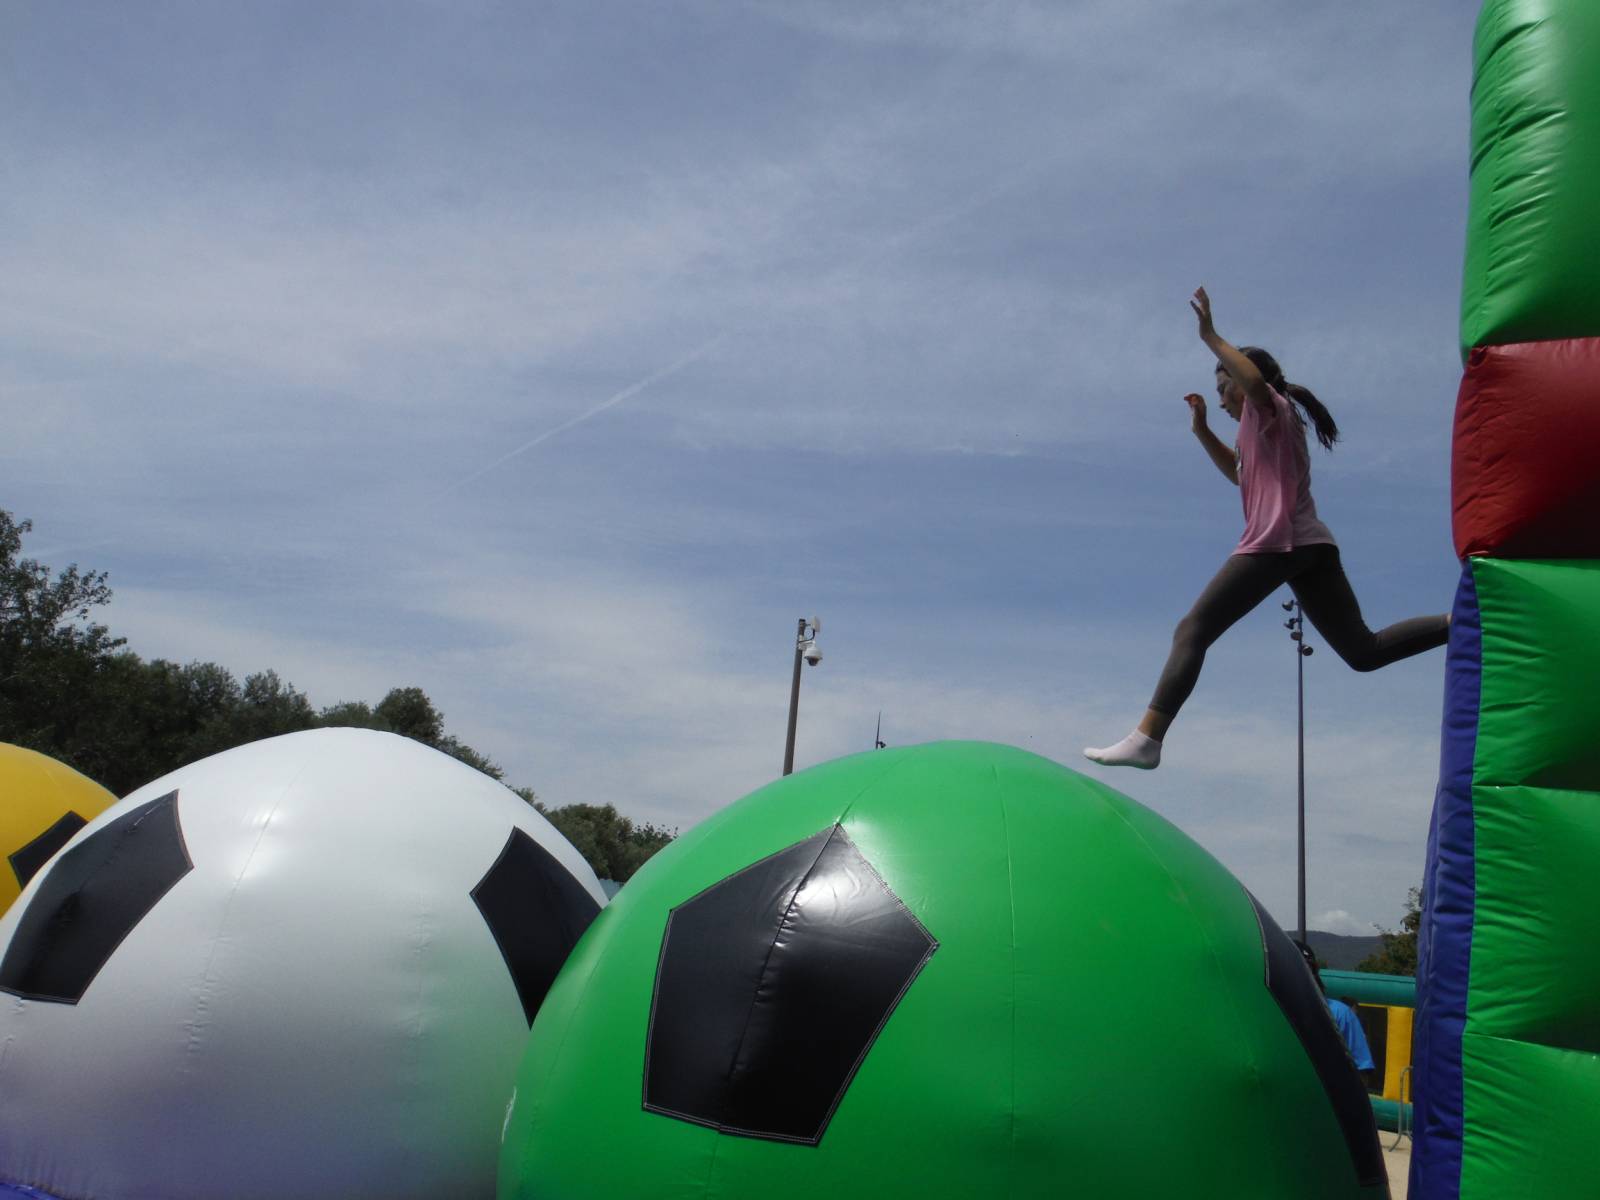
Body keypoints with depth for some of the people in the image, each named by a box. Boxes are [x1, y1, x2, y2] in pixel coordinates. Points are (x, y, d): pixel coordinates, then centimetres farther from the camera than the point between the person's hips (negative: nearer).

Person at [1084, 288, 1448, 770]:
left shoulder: (1269, 408, 6)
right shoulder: (1269, 426, 32)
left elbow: (1254, 378, -19)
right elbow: (1239, 472, 44)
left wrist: (1210, 336, -11)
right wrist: (1202, 430, 32)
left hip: (1275, 543, -9)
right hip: (1312, 545, 10)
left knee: (1191, 632, -12)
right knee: (1365, 651, 7)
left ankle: (1146, 739, -21)